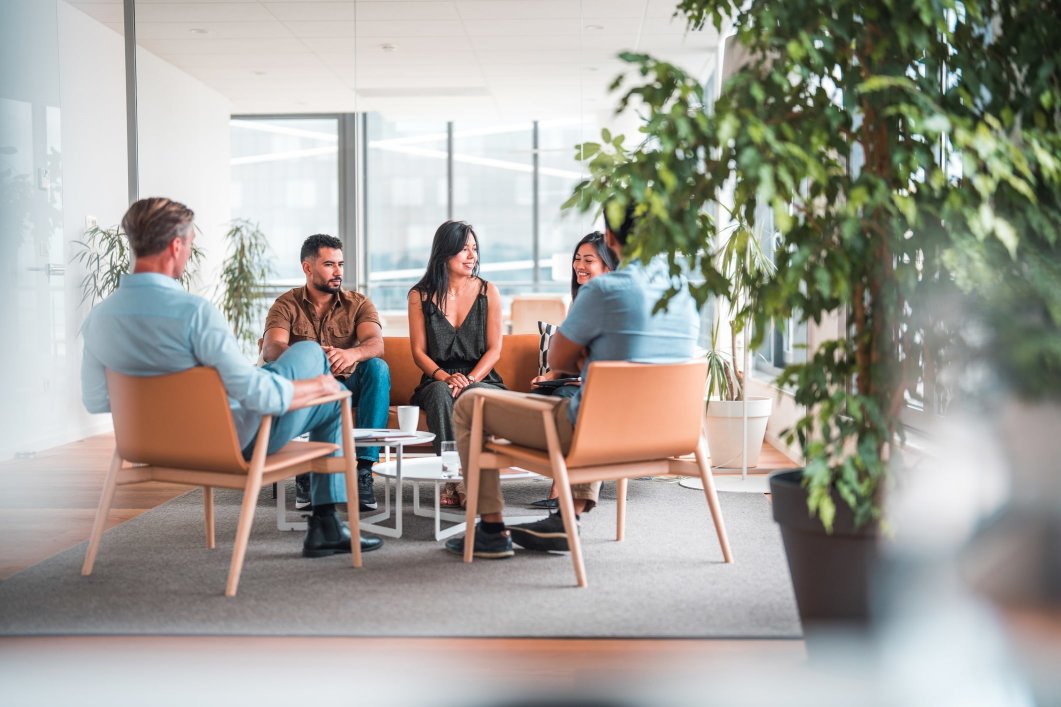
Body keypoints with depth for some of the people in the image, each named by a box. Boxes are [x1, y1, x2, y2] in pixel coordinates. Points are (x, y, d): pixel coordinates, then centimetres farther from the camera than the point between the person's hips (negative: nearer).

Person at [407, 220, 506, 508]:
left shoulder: (488, 292, 7)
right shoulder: (420, 296, 7)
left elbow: (494, 349, 2)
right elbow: (418, 351, 4)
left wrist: (469, 379, -15)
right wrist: (445, 377, -16)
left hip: (481, 380, 0)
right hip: (437, 380, 1)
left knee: (472, 395, -36)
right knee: (440, 392, -36)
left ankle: (464, 479, -33)